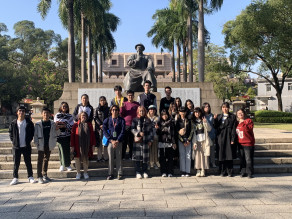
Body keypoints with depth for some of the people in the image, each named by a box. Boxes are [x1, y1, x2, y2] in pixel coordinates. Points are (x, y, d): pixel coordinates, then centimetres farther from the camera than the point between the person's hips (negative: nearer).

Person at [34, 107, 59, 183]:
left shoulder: (52, 123, 4)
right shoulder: (38, 124, -5)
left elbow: (55, 134, 12)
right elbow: (35, 135, -4)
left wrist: (57, 130, -9)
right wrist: (36, 143, -14)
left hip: (49, 145, 4)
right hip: (41, 145, -4)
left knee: (46, 160, 14)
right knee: (40, 161, 0)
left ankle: (45, 175, 26)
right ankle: (39, 177, 3)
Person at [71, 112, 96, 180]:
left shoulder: (89, 125, 5)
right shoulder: (75, 125, 0)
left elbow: (92, 135, 6)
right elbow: (72, 135, -1)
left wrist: (93, 144, 2)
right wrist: (72, 146, -5)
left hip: (86, 146, 1)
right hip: (78, 146, -1)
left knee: (86, 159, 8)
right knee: (77, 159, 6)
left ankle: (85, 173, 21)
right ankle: (78, 173, 19)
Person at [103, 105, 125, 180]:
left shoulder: (121, 120, 6)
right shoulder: (107, 120, 7)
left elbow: (122, 132, 0)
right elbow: (105, 131, 0)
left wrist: (117, 141, -11)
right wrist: (111, 140, -10)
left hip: (119, 142, -1)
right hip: (110, 142, 1)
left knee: (119, 158, 1)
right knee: (110, 158, 2)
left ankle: (120, 174, 9)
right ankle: (110, 174, 10)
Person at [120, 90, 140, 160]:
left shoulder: (137, 104, 8)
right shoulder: (124, 104, 6)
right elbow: (121, 114, 2)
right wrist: (122, 107, -12)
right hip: (125, 125, -1)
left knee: (132, 142, 5)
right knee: (124, 141, 0)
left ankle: (131, 156, 14)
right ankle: (122, 156, 6)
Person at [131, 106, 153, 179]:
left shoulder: (148, 120, 9)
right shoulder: (135, 120, 7)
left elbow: (151, 131, 9)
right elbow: (133, 129, 0)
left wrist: (150, 140, 2)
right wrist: (138, 133, -16)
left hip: (145, 141, 1)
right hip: (137, 141, -1)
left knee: (145, 156, 2)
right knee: (137, 156, -4)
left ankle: (145, 171, 14)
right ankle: (138, 172, 3)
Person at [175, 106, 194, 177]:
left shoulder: (189, 120, 5)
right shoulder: (177, 121, 4)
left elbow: (192, 131, 4)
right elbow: (177, 131, 0)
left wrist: (189, 140, -5)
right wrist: (183, 141, -5)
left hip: (188, 139, 0)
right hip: (180, 140, 0)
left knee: (188, 155, -1)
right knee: (182, 155, 0)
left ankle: (188, 172, 2)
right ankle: (183, 172, 4)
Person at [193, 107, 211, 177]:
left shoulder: (203, 120, 10)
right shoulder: (193, 121, 7)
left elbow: (209, 129, 2)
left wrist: (205, 122, -14)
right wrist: (194, 142, -6)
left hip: (204, 140, 1)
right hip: (197, 141, 0)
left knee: (204, 155, -2)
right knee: (198, 155, -4)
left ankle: (203, 171, 3)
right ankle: (198, 171, 0)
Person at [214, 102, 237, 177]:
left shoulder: (233, 117, 4)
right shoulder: (218, 116, 13)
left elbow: (234, 129, -2)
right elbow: (215, 127, 7)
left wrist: (233, 139, -9)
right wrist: (215, 119, -9)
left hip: (229, 138, -2)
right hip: (220, 138, 2)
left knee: (229, 155, 0)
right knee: (221, 156, 3)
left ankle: (229, 172, 9)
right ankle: (222, 172, 11)